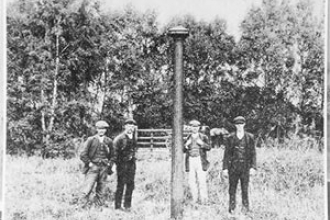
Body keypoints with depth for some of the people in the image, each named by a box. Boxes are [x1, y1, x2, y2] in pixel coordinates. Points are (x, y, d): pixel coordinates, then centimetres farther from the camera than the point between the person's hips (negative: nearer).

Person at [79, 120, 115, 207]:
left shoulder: (109, 141, 8)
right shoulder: (91, 140, 0)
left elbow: (112, 155, 16)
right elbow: (83, 154, 0)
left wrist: (110, 164, 4)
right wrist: (89, 163, -6)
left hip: (104, 168, 3)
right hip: (92, 167, -3)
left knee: (101, 190, 6)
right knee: (87, 189, -8)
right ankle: (83, 206, -3)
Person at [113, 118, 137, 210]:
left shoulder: (133, 138, 10)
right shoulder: (120, 138, -10)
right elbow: (115, 151, -8)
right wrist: (116, 163, -10)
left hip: (131, 164, 6)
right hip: (122, 164, -6)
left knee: (130, 185, 8)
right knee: (121, 185, -2)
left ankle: (127, 205, 17)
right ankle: (118, 206, 5)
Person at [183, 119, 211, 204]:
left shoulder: (203, 137, 5)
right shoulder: (188, 137, 13)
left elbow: (209, 147, -6)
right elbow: (184, 150, 12)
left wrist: (202, 144, -24)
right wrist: (186, 145, -8)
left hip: (200, 160, -3)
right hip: (190, 161, 3)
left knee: (202, 180, -8)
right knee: (191, 181, 1)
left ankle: (204, 200, -1)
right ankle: (195, 199, 10)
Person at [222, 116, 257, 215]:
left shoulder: (249, 137, 4)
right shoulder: (231, 138, 5)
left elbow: (253, 153, 3)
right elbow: (227, 153, 5)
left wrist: (253, 167, -6)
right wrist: (225, 168, 0)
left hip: (245, 167, -1)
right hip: (233, 166, 1)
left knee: (245, 188, 0)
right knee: (232, 188, 2)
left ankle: (245, 207, 9)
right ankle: (231, 208, 9)